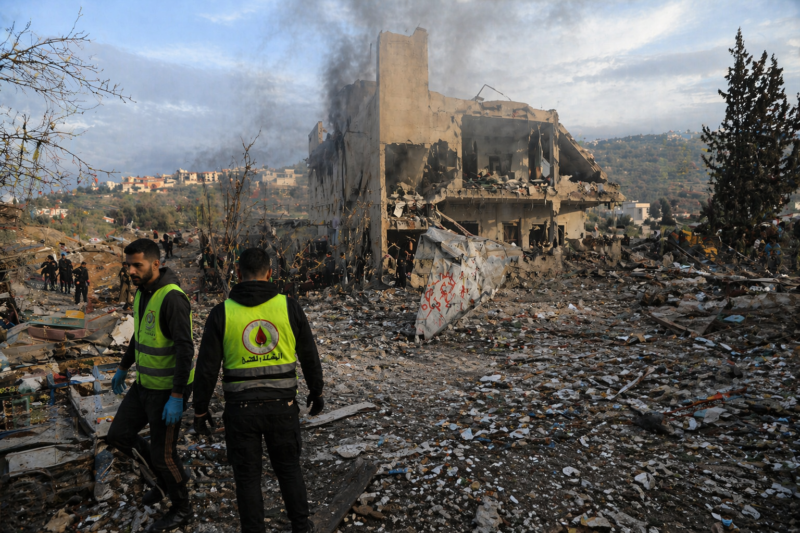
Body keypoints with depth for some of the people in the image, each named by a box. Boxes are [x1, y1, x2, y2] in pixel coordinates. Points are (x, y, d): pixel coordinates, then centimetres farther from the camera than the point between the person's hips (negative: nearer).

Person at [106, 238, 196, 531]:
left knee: (162, 452, 4)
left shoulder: (172, 298, -27)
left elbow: (185, 349, -29)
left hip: (170, 388, -9)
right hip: (147, 383, 9)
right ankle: (167, 477, 34)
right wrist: (123, 368, 26)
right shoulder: (143, 292, 3)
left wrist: (176, 397, -29)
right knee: (118, 435, 15)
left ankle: (181, 508, 29)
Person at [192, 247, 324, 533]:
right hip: (281, 407, 1)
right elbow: (309, 356, 0)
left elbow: (206, 368, -6)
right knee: (289, 468, 21)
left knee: (248, 476, 16)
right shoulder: (289, 307, -7)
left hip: (241, 410, -1)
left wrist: (200, 410, 7)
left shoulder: (222, 313, -9)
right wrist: (316, 392, 15)